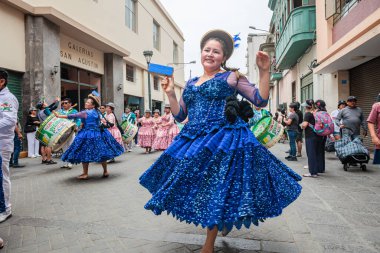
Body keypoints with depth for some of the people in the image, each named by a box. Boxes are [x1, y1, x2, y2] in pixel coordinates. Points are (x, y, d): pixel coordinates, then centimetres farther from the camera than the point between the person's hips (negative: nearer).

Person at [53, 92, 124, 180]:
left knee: (84, 153, 4)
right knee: (101, 152, 11)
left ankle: (85, 174, 10)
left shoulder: (85, 113, -12)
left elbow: (73, 116, -11)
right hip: (98, 134, 7)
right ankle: (105, 171, 18)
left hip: (87, 135, -7)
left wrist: (59, 116, -5)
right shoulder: (97, 111, 7)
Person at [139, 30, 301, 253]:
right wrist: (170, 93, 6)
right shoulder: (191, 84, 17)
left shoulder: (233, 77, 4)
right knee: (199, 190, 11)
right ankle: (224, 221, 40)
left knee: (215, 191, -3)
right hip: (194, 140, 6)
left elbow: (261, 100, -1)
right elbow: (180, 115, 16)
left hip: (224, 140, -5)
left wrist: (265, 71, -10)